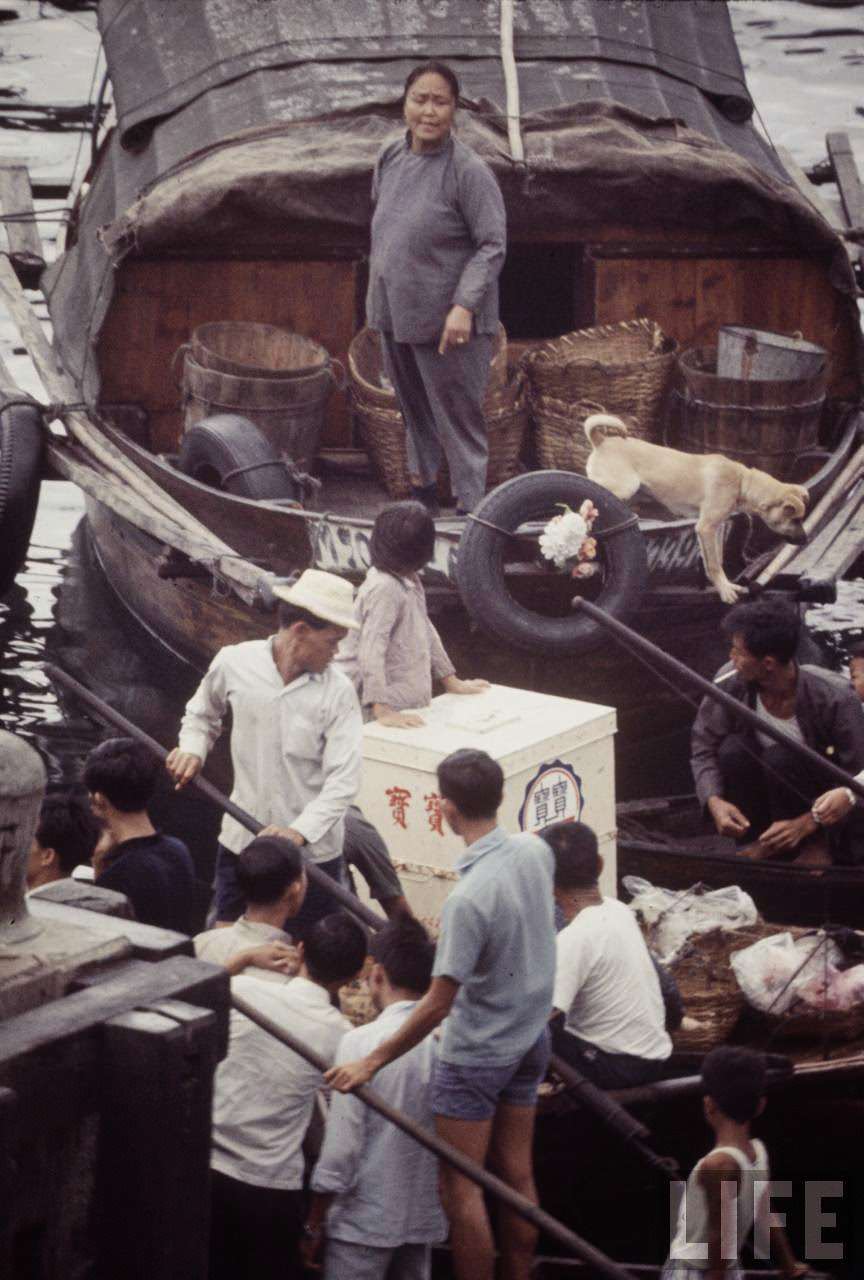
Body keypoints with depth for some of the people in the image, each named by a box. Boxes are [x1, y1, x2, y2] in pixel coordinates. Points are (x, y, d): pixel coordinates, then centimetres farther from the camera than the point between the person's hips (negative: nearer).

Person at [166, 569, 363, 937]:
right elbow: (202, 713, 18)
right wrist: (191, 749, -3)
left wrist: (300, 832, -30)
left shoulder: (338, 693, -11)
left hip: (312, 849, -2)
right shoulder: (234, 663, -5)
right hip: (240, 839, 2)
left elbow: (343, 781, -16)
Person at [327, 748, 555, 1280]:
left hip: (476, 1052, -8)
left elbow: (438, 1003, -26)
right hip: (532, 1038, 8)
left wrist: (372, 1062, -20)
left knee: (460, 1186, 4)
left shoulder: (469, 898, -30)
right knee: (517, 1176, 16)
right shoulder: (536, 852, -8)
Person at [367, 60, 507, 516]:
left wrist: (464, 306, -27)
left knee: (457, 414, -1)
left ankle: (469, 505, 8)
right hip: (396, 309, 7)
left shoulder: (468, 170, -18)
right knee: (413, 406, 21)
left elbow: (493, 245, -18)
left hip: (446, 319, -7)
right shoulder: (390, 158, 2)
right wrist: (377, 285, 20)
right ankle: (422, 486, 38)